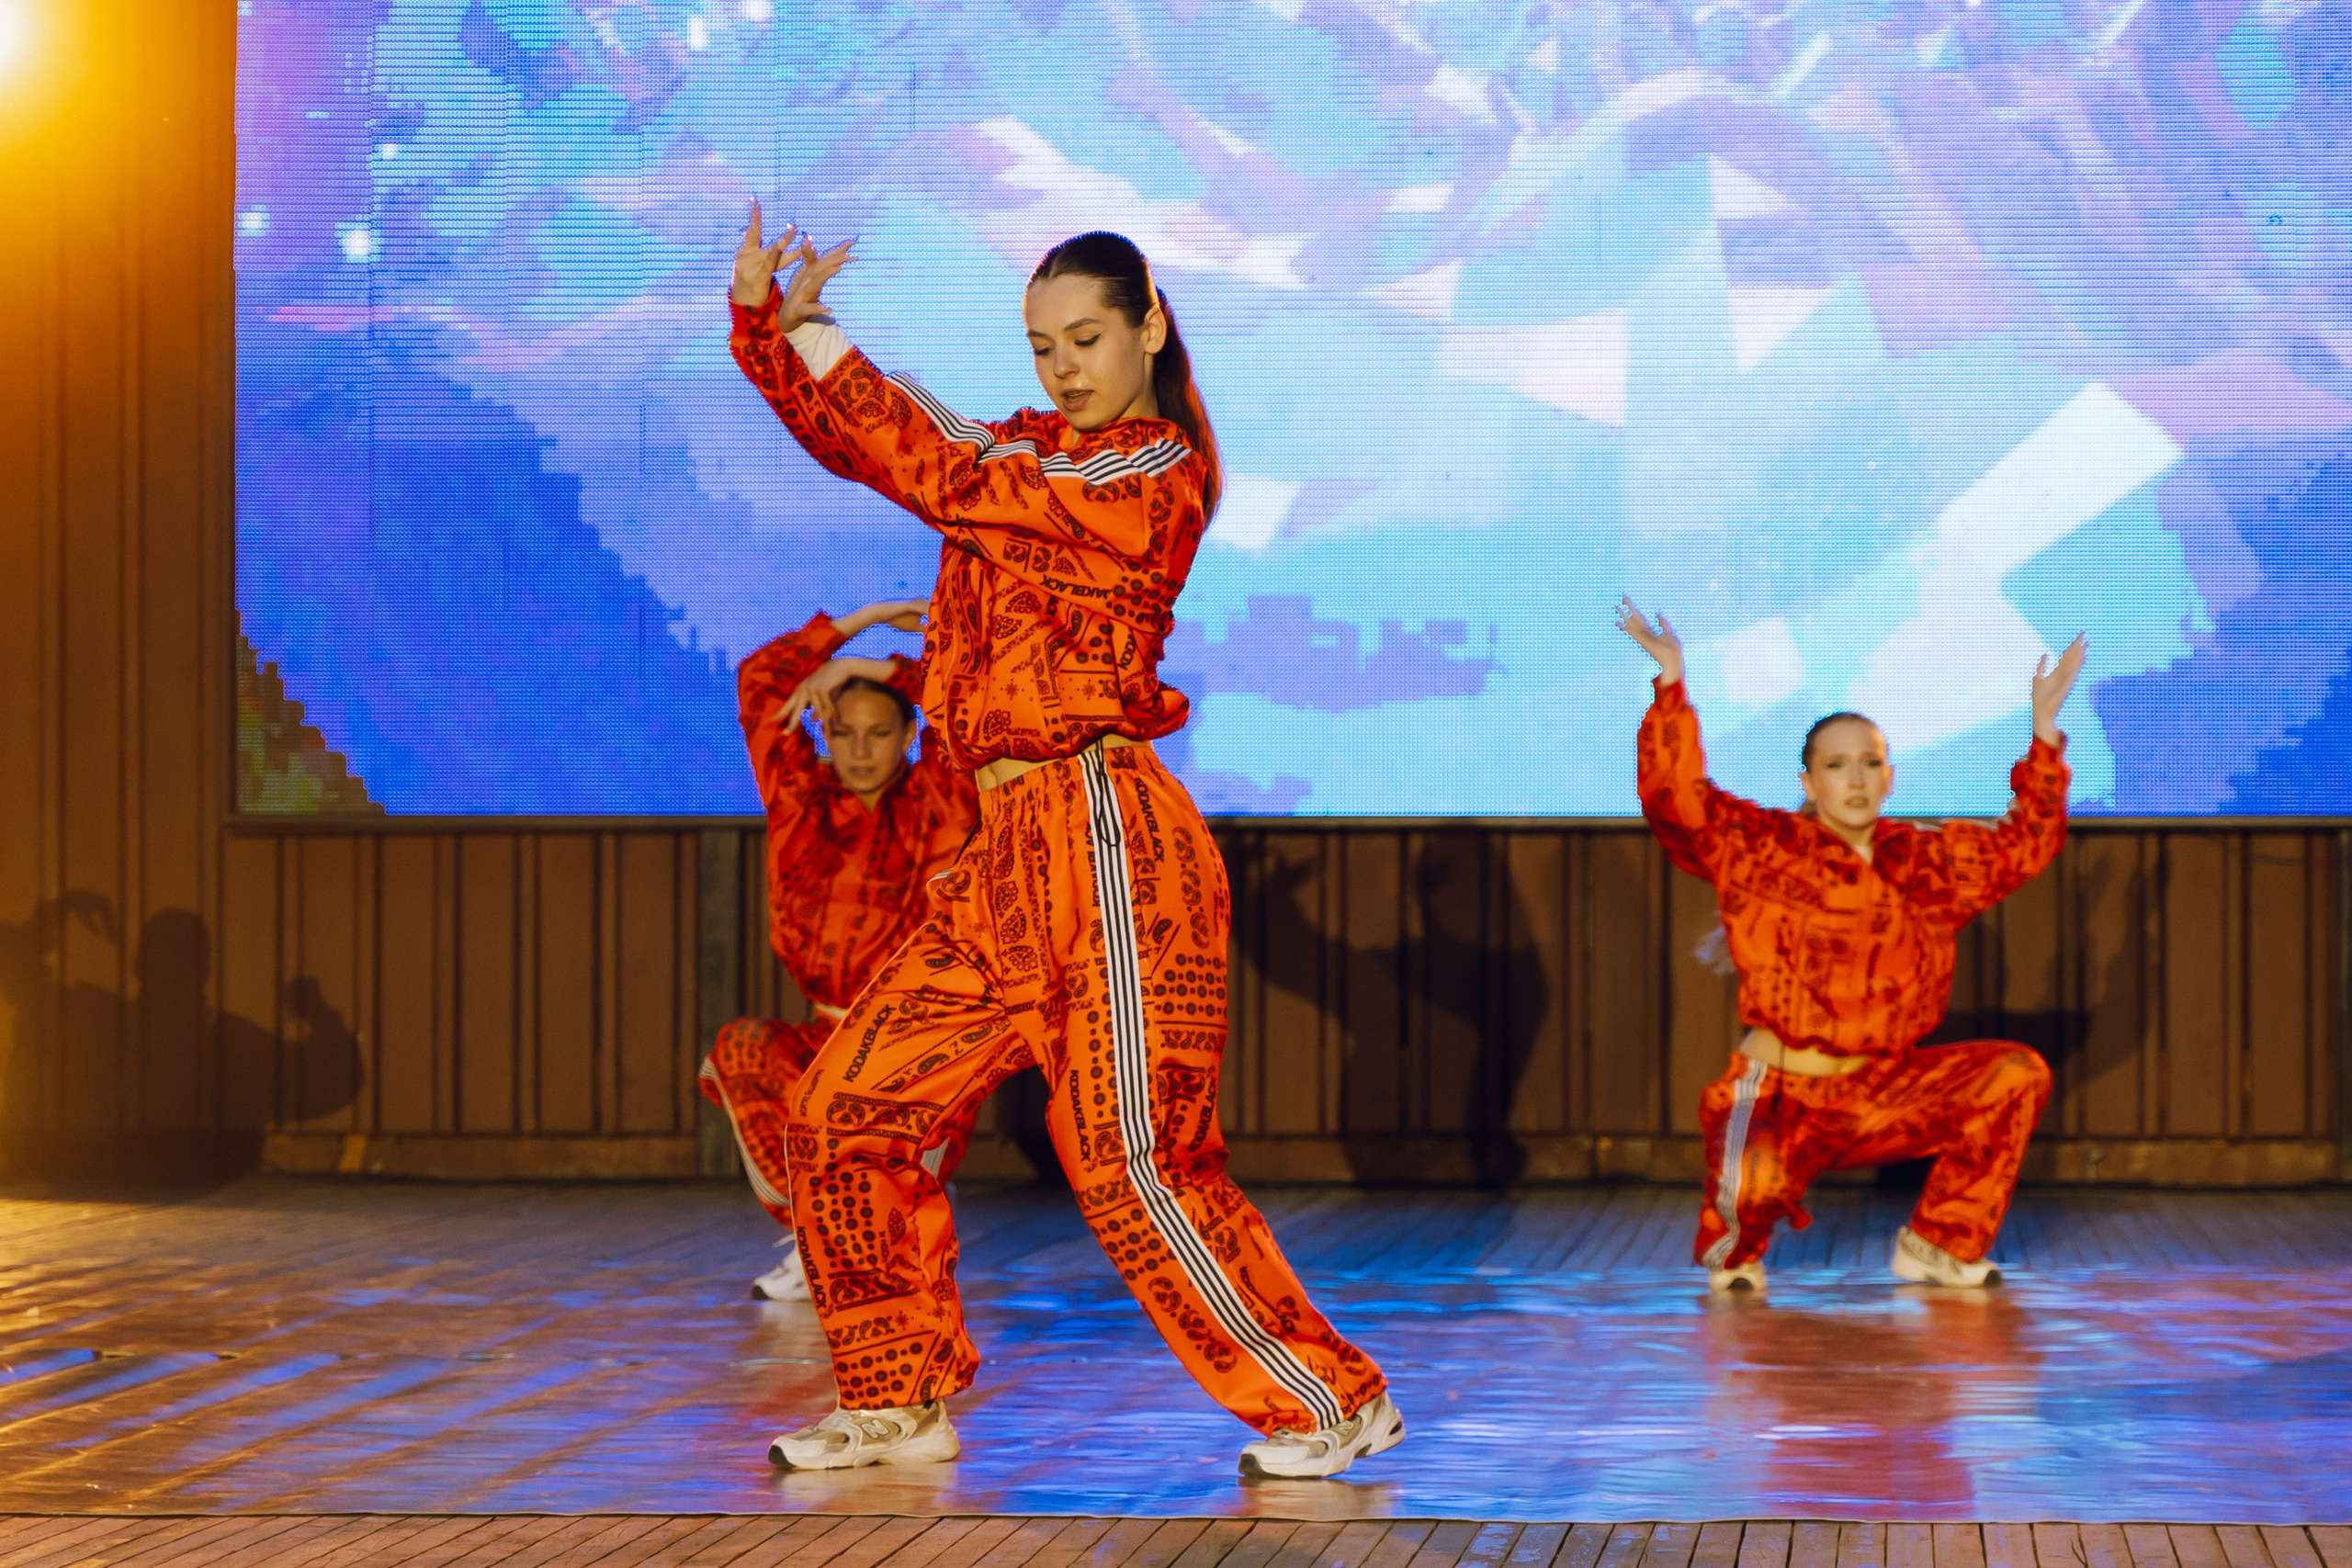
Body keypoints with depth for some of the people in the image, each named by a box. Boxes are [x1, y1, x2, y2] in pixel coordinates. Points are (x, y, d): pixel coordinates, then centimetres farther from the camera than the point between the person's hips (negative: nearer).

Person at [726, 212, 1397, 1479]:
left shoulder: (1154, 476, -8)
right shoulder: (1030, 451, 17)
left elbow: (947, 480, -15)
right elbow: (850, 436, 16)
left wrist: (818, 339, -10)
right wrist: (760, 318, 0)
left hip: (1103, 840, -8)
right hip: (1009, 852, 8)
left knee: (1133, 1165, -10)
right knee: (848, 1111, 5)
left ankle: (1331, 1400, 3)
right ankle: (902, 1402, 17)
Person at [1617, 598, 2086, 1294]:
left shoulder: (1924, 861, 9)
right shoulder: (1760, 849, -3)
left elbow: (2023, 844, 14)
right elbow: (1676, 799, -15)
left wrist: (2044, 731, 7)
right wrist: (1672, 686, -20)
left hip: (1881, 1091, 5)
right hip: (1781, 1088, -5)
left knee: (2015, 1074, -11)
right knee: (1753, 1190, -36)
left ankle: (1941, 1247, 4)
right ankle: (1735, 1250, 8)